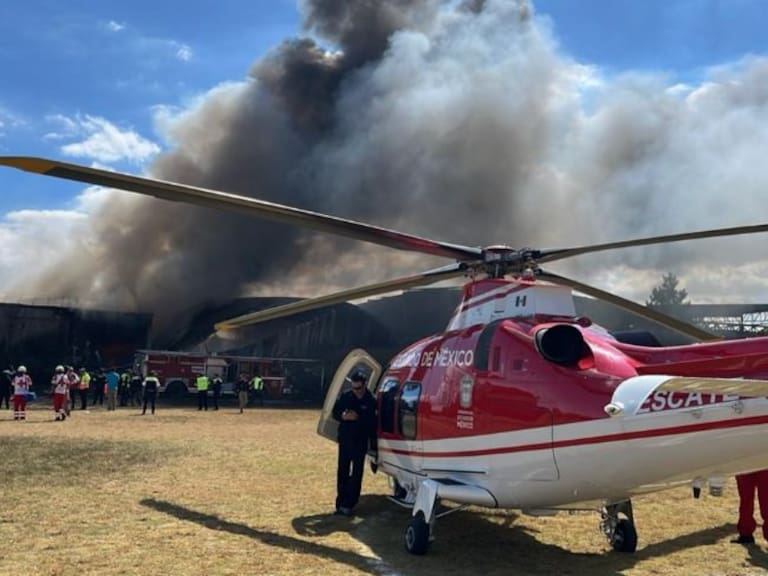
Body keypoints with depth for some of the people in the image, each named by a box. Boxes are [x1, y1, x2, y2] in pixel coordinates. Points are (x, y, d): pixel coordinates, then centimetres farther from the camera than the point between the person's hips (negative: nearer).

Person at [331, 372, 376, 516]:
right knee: (342, 472, 8)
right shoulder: (345, 396, 1)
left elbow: (372, 422, -15)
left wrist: (358, 417, -27)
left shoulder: (371, 401, -9)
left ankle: (348, 504, 4)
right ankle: (341, 502, 17)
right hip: (344, 439, 3)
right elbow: (335, 413, 6)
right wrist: (343, 416, -16)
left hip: (360, 442, -3)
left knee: (356, 473, 0)